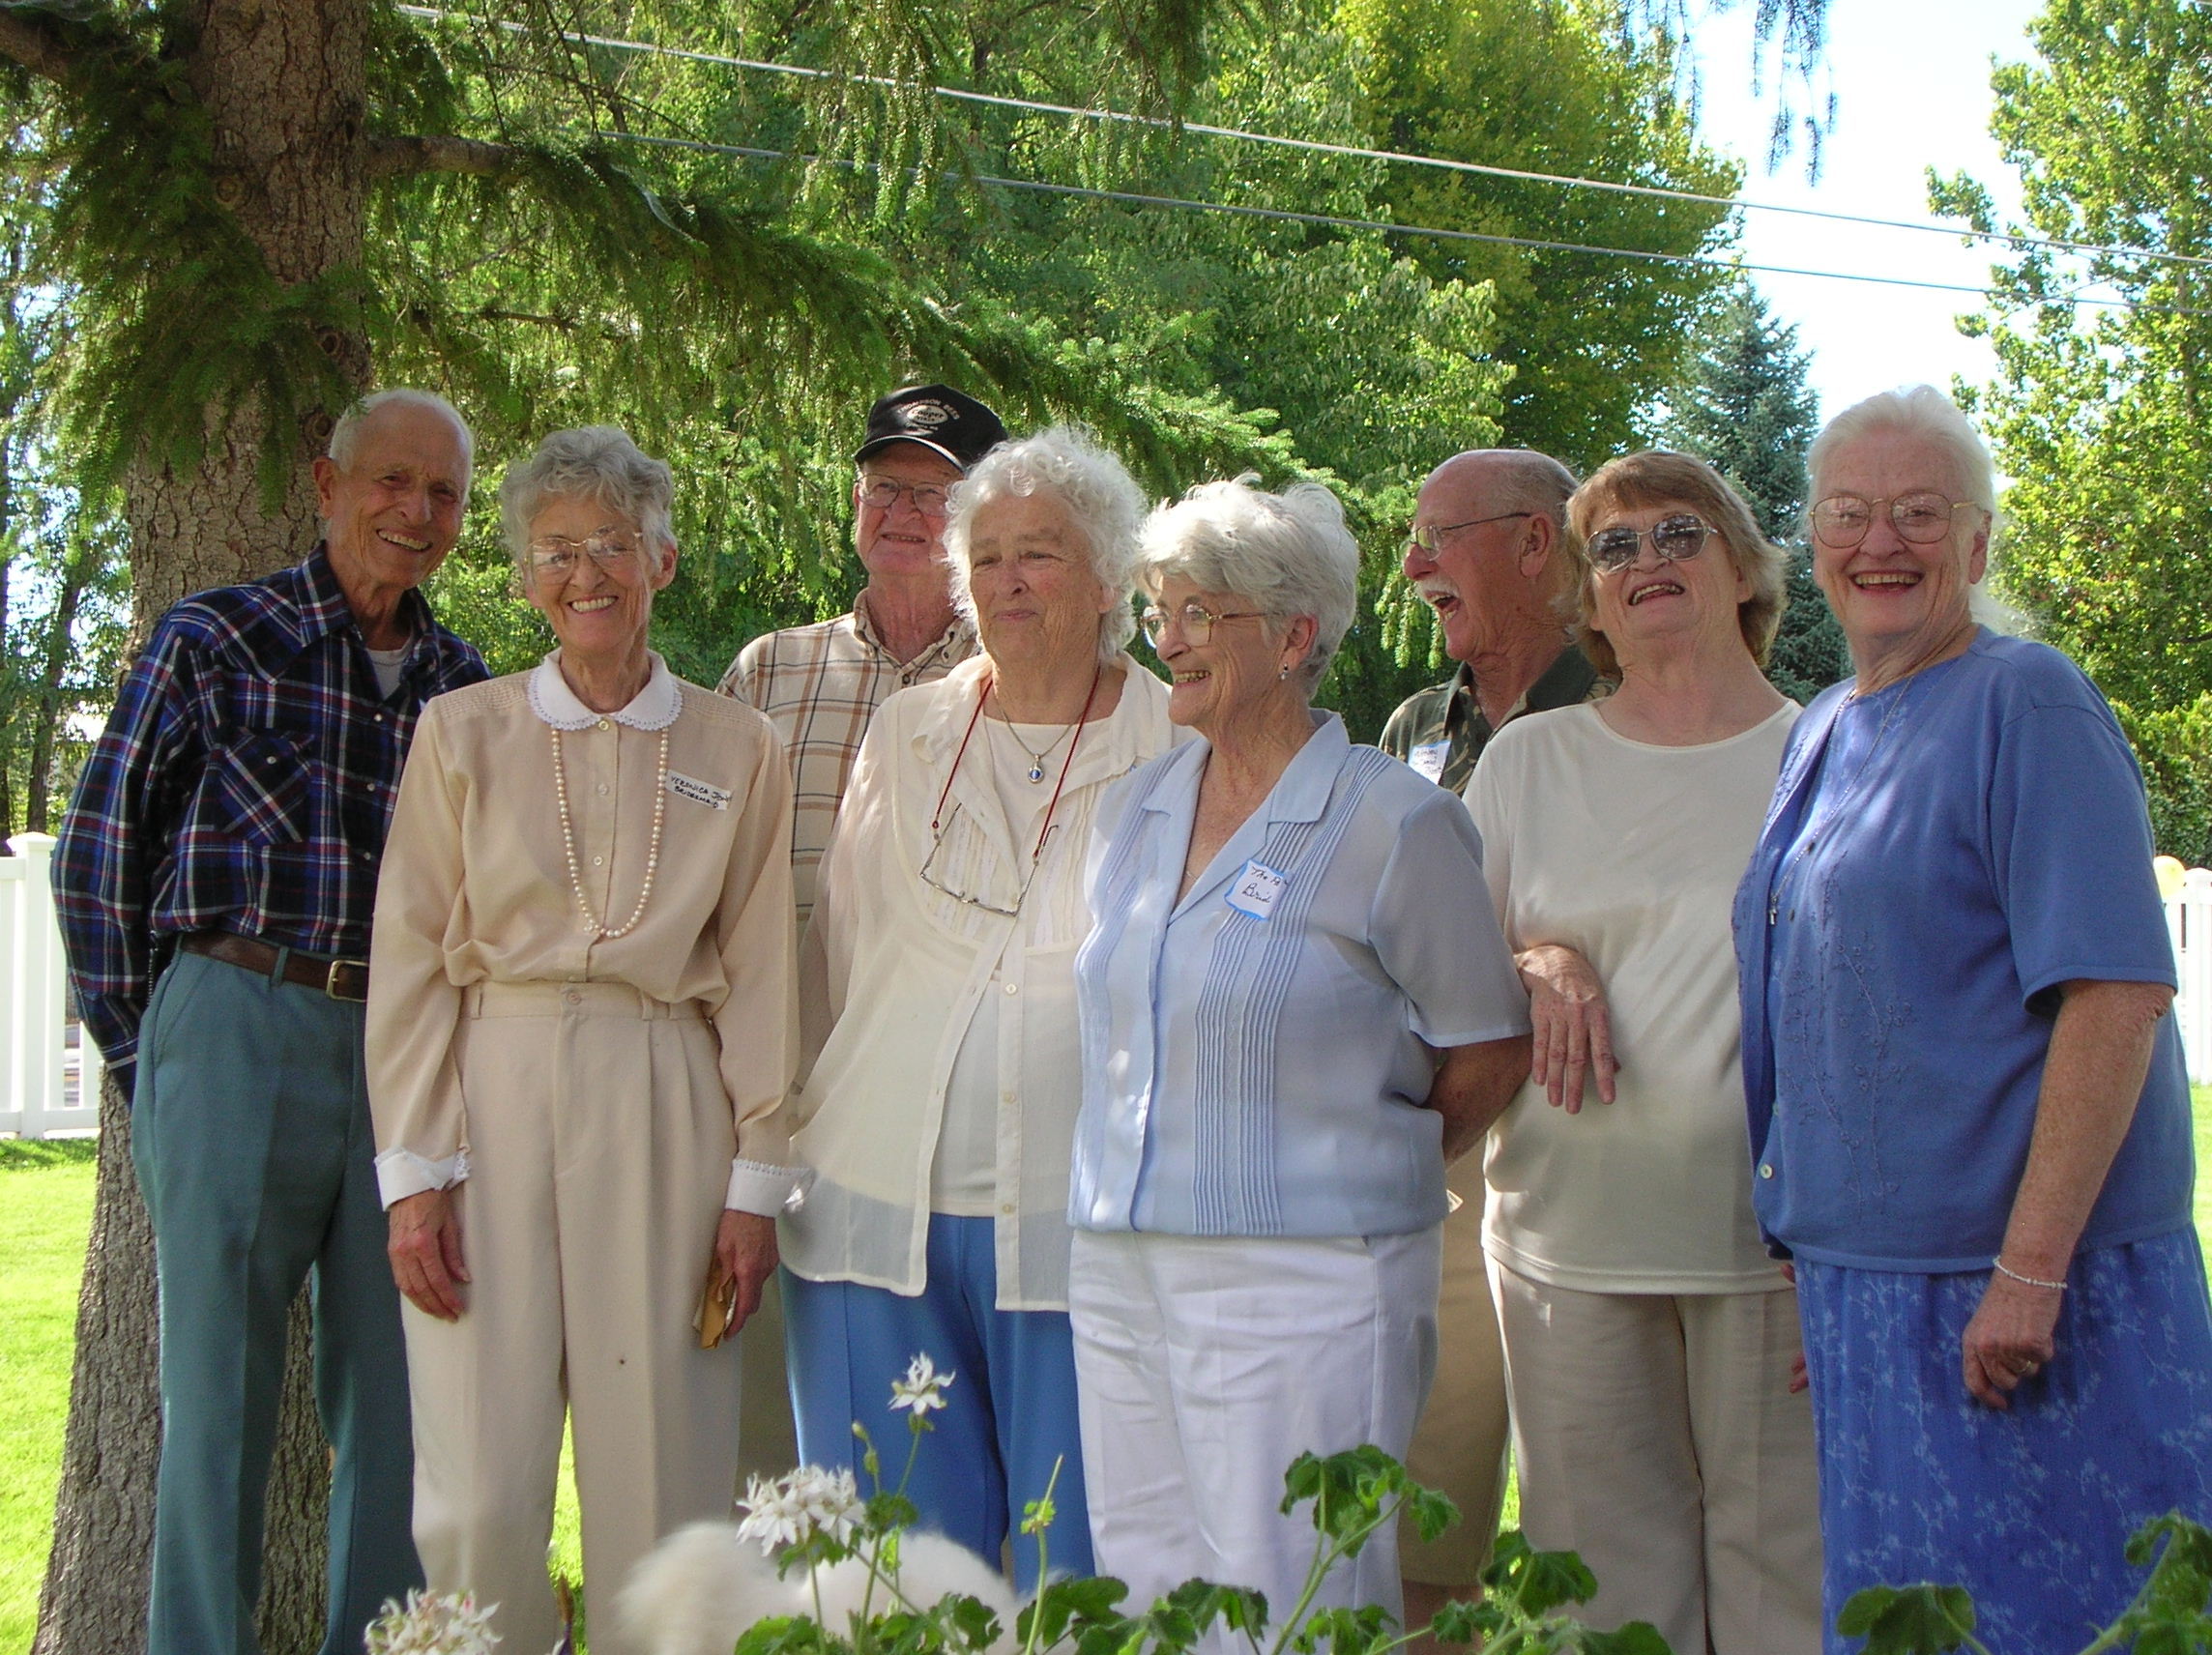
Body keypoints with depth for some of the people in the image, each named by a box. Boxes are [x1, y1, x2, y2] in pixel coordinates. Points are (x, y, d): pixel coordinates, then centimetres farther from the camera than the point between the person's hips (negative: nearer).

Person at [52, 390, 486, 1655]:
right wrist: (143, 1054, 2)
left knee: (396, 1405, 7)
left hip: (410, 1061, 4)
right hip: (240, 1031, -3)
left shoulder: (467, 687, 12)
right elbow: (102, 850, 3)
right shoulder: (215, 639, 2)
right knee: (220, 1390, 1)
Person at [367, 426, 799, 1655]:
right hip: (496, 1097, 0)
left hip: (666, 1107, 1)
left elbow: (759, 977, 7)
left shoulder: (737, 749, 8)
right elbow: (412, 962, 4)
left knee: (659, 1474, 1)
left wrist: (755, 1183, 2)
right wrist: (415, 1173, -3)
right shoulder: (462, 734, 7)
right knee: (481, 1493, -4)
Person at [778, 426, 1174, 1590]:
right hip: (883, 1200, 3)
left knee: (1083, 1565, 2)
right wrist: (793, 1146, 14)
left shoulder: (1180, 750, 2)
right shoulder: (905, 734, 12)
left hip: (1079, 1219, -3)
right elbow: (836, 957, 17)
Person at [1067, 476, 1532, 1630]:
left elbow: (1488, 1050, -3)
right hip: (1118, 1275, 7)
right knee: (1145, 1609, 10)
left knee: (1290, 1619, -3)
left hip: (1299, 1286, -6)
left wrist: (1352, 1178, 4)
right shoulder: (1137, 810, 12)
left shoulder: (1391, 822, -7)